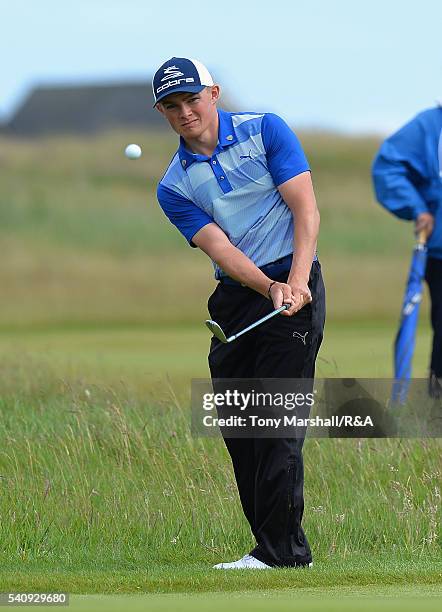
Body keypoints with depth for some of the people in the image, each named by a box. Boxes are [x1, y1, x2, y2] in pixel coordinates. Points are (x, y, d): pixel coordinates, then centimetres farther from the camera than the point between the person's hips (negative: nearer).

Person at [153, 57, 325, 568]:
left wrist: (297, 281, -21)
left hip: (294, 286, -5)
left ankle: (282, 552, -10)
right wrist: (270, 288, -24)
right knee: (237, 428, 3)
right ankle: (275, 549, 10)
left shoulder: (265, 132, -2)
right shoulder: (174, 187, 6)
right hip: (234, 298, 5)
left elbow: (306, 209, -7)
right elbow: (220, 248, -7)